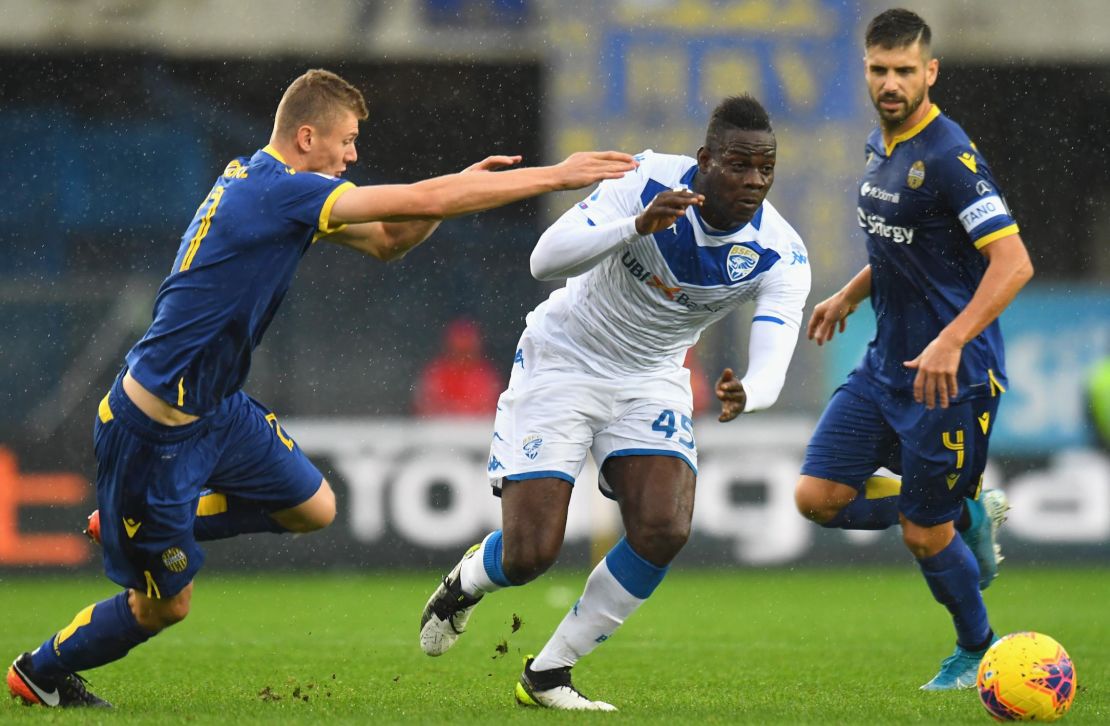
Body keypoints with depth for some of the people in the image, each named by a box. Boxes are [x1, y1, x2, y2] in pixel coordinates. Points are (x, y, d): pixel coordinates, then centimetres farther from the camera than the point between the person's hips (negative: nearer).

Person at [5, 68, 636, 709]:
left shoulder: (264, 183, 7)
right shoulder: (275, 190, -23)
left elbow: (386, 241, 15)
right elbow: (421, 202, -25)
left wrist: (460, 188, -2)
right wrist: (556, 176, -21)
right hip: (155, 431, -10)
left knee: (312, 508, 14)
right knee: (164, 604, 1)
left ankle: (125, 526, 24)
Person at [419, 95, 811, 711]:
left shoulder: (780, 255, -19)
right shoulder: (649, 179, -24)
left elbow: (770, 366, -31)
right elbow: (546, 257, -32)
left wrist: (744, 396, -55)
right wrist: (638, 226, -47)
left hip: (651, 378, 3)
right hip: (561, 361, -3)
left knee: (664, 532, -19)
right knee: (528, 555, -12)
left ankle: (547, 673, 1)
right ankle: (467, 580, 28)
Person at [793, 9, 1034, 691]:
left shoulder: (950, 156, -19)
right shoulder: (881, 144, 8)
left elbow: (1014, 262, -26)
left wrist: (952, 341, -33)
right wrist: (850, 295, 22)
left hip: (952, 374, -8)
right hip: (887, 363, 8)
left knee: (923, 533, 1)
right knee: (818, 497, 0)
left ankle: (978, 651, 28)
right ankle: (969, 515, 19)